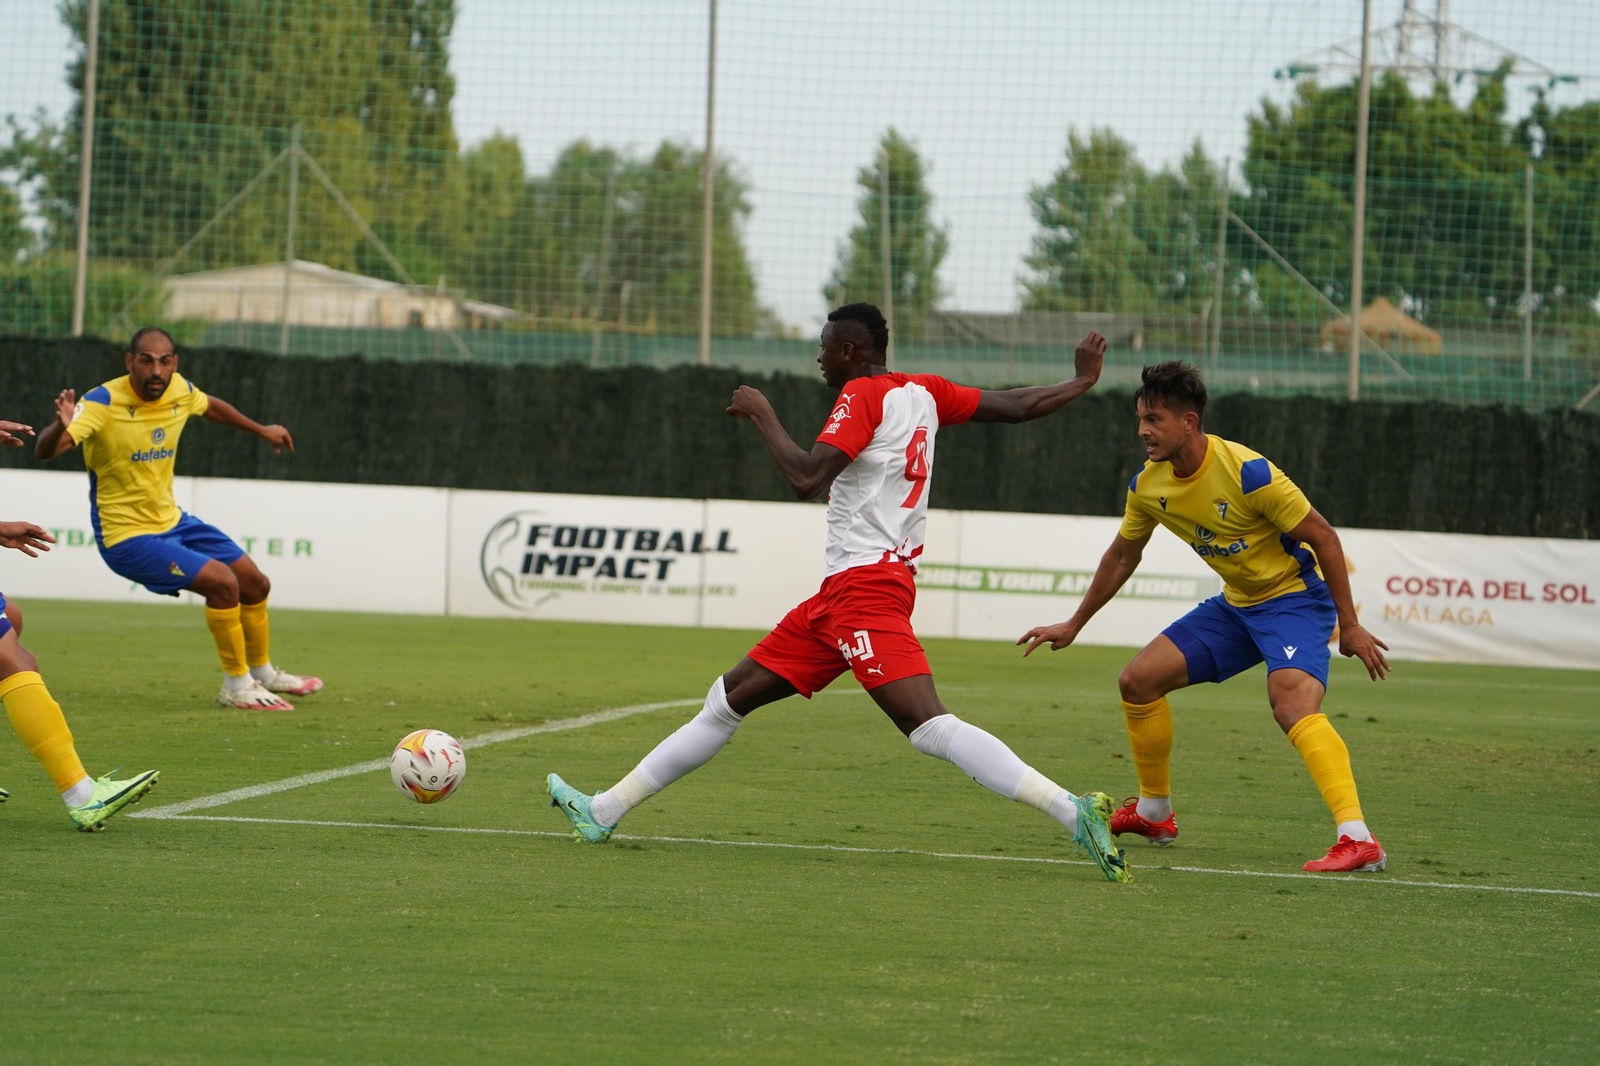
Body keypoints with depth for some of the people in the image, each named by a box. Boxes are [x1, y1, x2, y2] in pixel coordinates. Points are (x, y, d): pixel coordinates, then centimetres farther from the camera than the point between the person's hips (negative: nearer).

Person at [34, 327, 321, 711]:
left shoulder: (179, 390, -5)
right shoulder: (104, 402, -25)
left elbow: (210, 406, 21)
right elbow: (44, 451, -37)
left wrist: (261, 430, 34)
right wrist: (61, 427, -59)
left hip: (172, 521, 8)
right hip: (126, 536, -8)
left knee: (255, 585, 13)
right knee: (221, 581, -22)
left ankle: (262, 672, 39)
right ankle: (236, 686, -4)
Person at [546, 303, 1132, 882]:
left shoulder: (863, 395, -10)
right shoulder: (924, 391, 14)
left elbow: (806, 479, -20)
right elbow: (1018, 407, 17)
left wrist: (762, 415, -7)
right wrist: (1082, 383, 32)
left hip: (865, 589, -10)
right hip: (840, 595, 10)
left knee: (930, 727, -24)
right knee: (728, 700, 14)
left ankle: (1074, 811, -30)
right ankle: (605, 811, 22)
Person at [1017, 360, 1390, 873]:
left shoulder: (1246, 473, -26)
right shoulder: (1148, 485, -4)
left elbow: (1322, 537, -19)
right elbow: (1122, 555, 15)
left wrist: (1349, 625, -17)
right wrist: (1073, 625, 22)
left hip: (1294, 596, -8)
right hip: (1236, 603, 8)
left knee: (1292, 702, -33)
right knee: (1138, 678, 4)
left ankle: (1357, 838, -42)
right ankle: (1154, 811, 25)